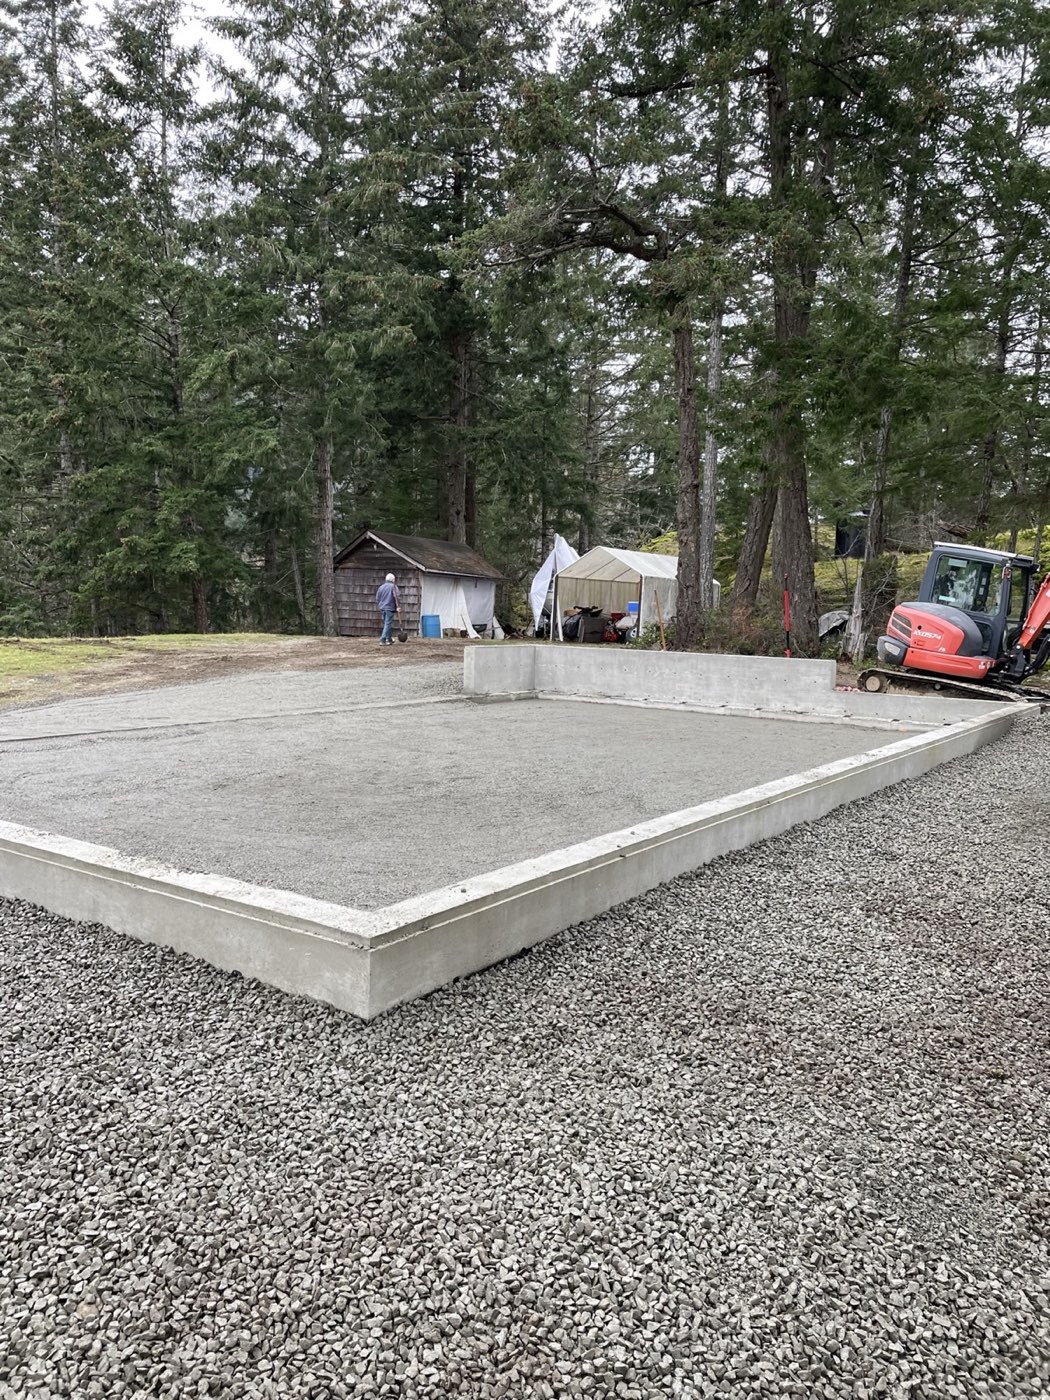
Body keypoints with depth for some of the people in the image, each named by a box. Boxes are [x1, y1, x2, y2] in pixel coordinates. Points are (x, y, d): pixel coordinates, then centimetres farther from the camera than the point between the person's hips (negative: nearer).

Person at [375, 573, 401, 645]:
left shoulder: (381, 587, 14)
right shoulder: (393, 586, -4)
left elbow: (377, 599, 19)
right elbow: (397, 597, -14)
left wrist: (379, 606, 29)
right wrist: (398, 607, -13)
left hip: (382, 608, 7)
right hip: (390, 608, -6)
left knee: (387, 624, 18)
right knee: (388, 624, -7)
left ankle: (389, 639, 26)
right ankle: (382, 640, -14)